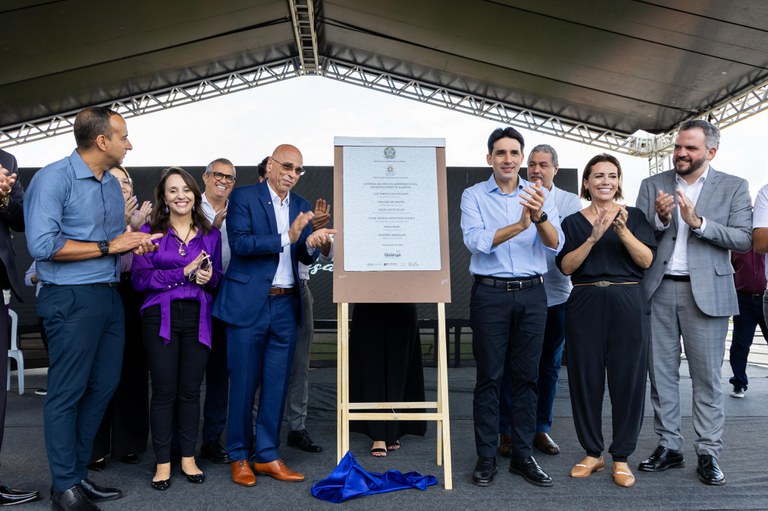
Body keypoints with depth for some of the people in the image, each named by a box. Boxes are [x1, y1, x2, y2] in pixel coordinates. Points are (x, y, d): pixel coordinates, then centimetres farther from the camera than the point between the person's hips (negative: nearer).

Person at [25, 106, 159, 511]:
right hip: (72, 299, -8)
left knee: (103, 387, 12)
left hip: (109, 295, 8)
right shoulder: (53, 178, -10)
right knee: (67, 393, 1)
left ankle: (78, 473, 27)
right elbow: (42, 245, -20)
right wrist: (109, 246, -17)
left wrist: (133, 242, 4)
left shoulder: (112, 184, 15)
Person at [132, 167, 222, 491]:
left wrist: (209, 278, -11)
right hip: (160, 317, -2)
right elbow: (139, 278, -8)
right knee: (164, 391, 2)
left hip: (197, 317, 2)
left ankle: (188, 457, 22)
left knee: (190, 390, 7)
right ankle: (163, 462, 16)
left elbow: (217, 277, 12)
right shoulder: (150, 232, 3)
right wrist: (185, 273, -14)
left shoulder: (211, 234, 11)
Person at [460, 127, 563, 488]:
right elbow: (476, 241, -14)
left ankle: (523, 455, 19)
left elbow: (555, 245, -6)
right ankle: (486, 457, 13)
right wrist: (519, 225, -28)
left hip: (531, 294, 3)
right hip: (490, 293, -2)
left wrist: (540, 216, -26)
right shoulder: (473, 196, 1)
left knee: (526, 376, 8)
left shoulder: (539, 195, 6)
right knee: (489, 377, 3)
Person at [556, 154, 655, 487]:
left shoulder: (634, 216, 8)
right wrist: (593, 238, -15)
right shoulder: (573, 222, 9)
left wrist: (623, 231, -17)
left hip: (627, 304, 0)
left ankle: (621, 457, 15)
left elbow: (647, 261, -3)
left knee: (627, 379, 1)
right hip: (585, 305, 1)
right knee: (586, 378, 4)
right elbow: (565, 266, -3)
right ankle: (592, 453, 19)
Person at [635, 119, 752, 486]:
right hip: (658, 290, 2)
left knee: (707, 376, 3)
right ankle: (669, 447, 20)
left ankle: (708, 453, 14)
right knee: (661, 372, 8)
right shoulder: (652, 185, 8)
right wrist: (660, 219, -14)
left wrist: (697, 222, -17)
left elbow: (743, 239, -6)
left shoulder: (734, 188, 4)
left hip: (705, 291, -2)